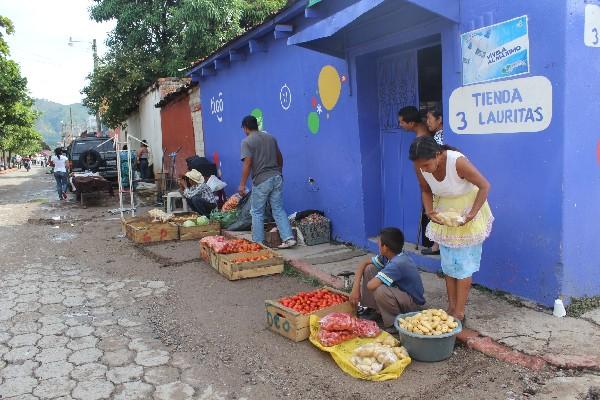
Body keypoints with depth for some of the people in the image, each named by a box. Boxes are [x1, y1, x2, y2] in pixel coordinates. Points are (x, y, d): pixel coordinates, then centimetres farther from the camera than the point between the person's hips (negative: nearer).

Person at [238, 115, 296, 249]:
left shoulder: (247, 141, -6)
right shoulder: (271, 138, 12)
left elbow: (247, 163, -14)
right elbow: (280, 158, 17)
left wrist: (242, 184, -10)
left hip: (261, 181, -5)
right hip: (277, 177, 5)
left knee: (257, 213, 8)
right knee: (278, 210, 10)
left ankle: (258, 242, 13)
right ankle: (288, 238, 1)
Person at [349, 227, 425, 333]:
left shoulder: (398, 264, -33)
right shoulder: (386, 257, -7)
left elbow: (370, 285, -39)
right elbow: (364, 264, 3)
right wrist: (356, 288, -8)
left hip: (413, 303, -9)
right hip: (400, 291, 9)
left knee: (380, 290, -38)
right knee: (369, 269, -2)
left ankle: (394, 324, -12)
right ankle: (377, 310, 10)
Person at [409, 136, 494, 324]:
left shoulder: (458, 162, -33)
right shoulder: (420, 167, -18)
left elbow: (484, 186, -22)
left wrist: (472, 214, -29)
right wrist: (429, 211, -18)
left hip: (467, 212, -5)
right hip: (444, 214, 5)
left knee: (463, 264, -1)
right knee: (448, 264, 10)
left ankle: (459, 313, 6)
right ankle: (451, 308, 20)